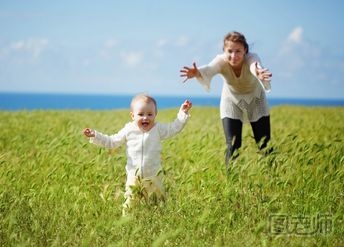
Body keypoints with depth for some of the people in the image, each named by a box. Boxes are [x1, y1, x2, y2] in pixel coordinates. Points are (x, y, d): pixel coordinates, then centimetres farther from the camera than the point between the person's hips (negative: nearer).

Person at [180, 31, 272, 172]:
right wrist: (197, 73, -77)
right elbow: (210, 69, -54)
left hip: (255, 101, 0)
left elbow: (256, 67, -58)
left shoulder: (252, 59, -34)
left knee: (264, 145, 0)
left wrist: (259, 74, -83)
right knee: (233, 146, -8)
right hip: (231, 102, 0)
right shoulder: (222, 61, -31)